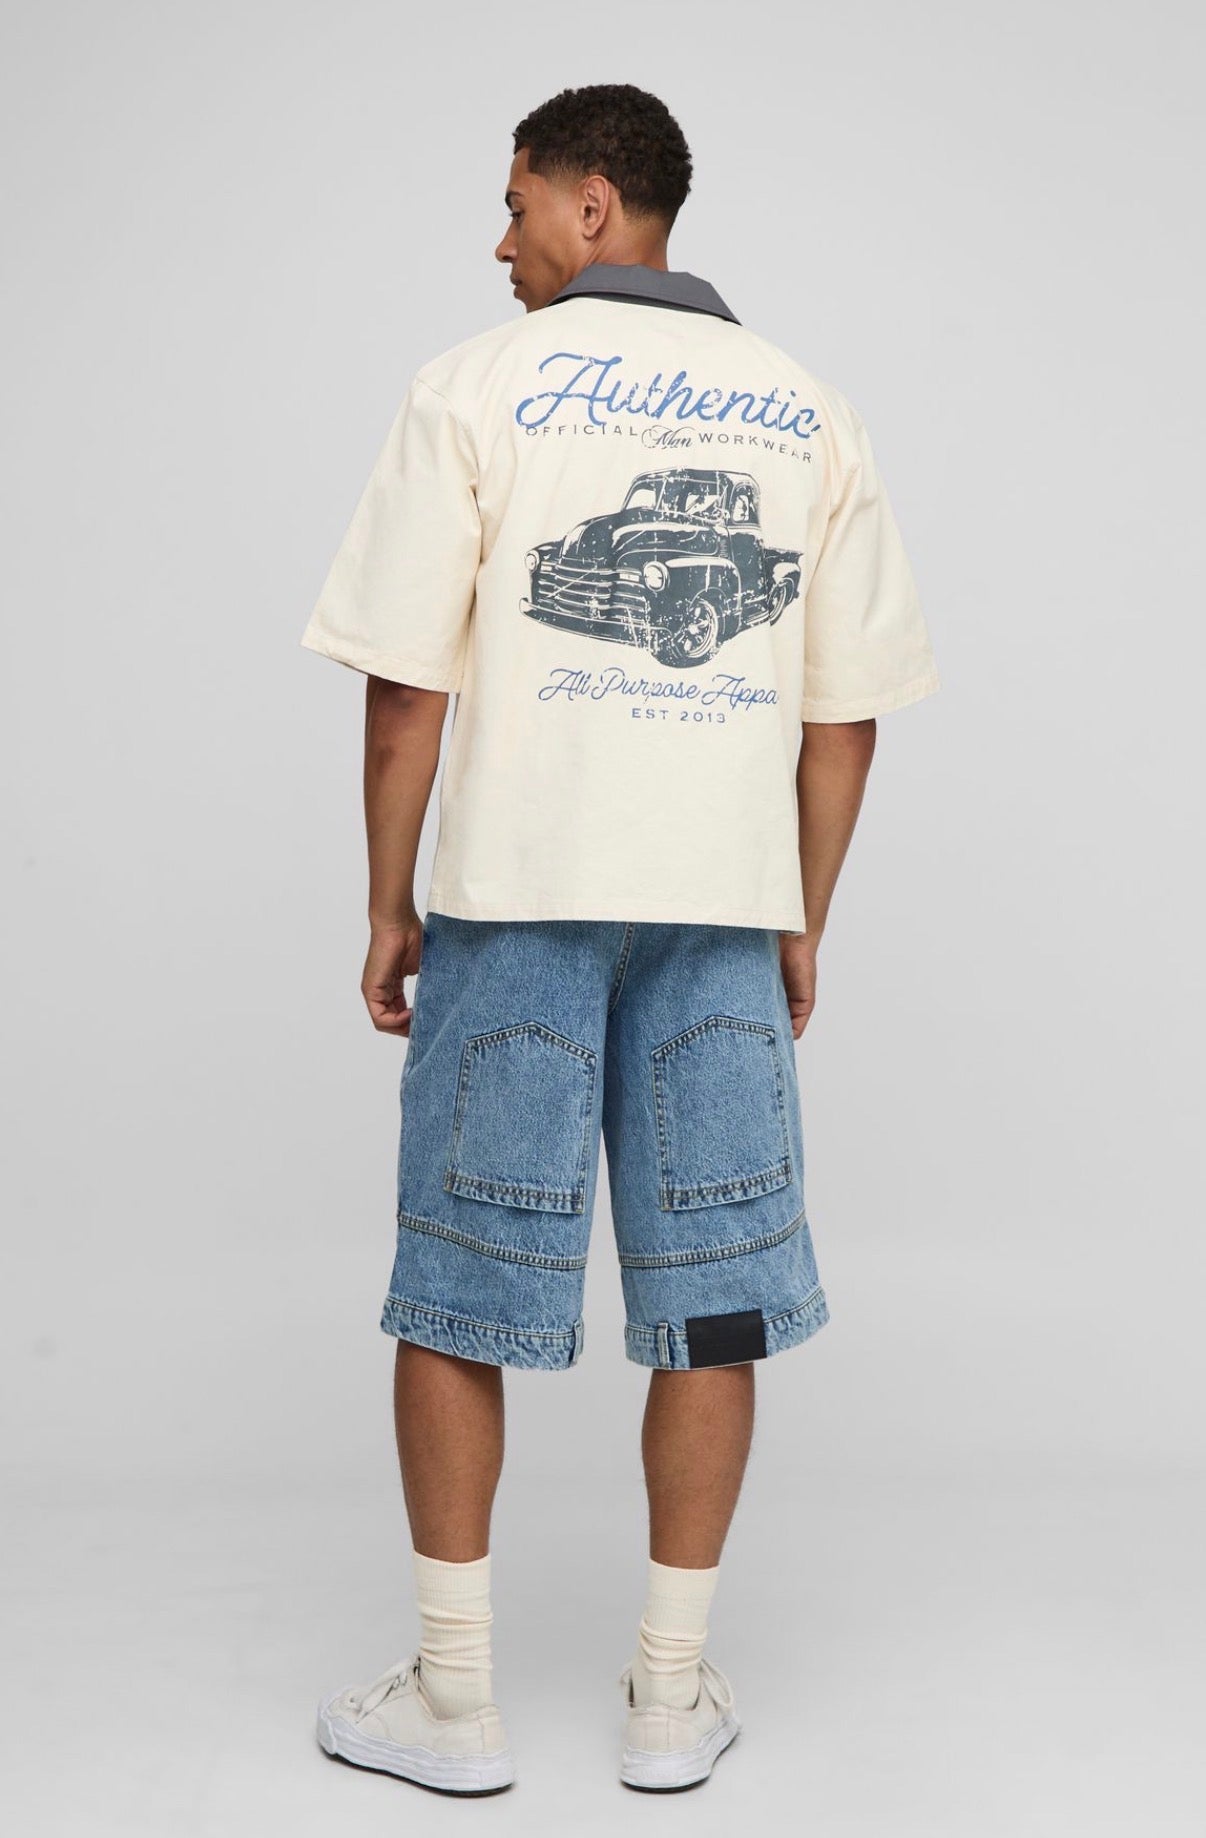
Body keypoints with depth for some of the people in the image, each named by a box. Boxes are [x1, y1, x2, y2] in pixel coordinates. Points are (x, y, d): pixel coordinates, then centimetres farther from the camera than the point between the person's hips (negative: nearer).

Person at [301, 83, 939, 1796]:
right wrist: (803, 929, 14)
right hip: (722, 912, 3)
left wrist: (387, 910, 2)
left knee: (456, 1291, 7)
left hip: (512, 900, -2)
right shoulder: (809, 415, 7)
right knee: (711, 1289, 8)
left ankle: (451, 1695, 15)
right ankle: (673, 1692, 16)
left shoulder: (479, 387, -3)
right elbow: (845, 709, 6)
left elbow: (406, 680, -7)